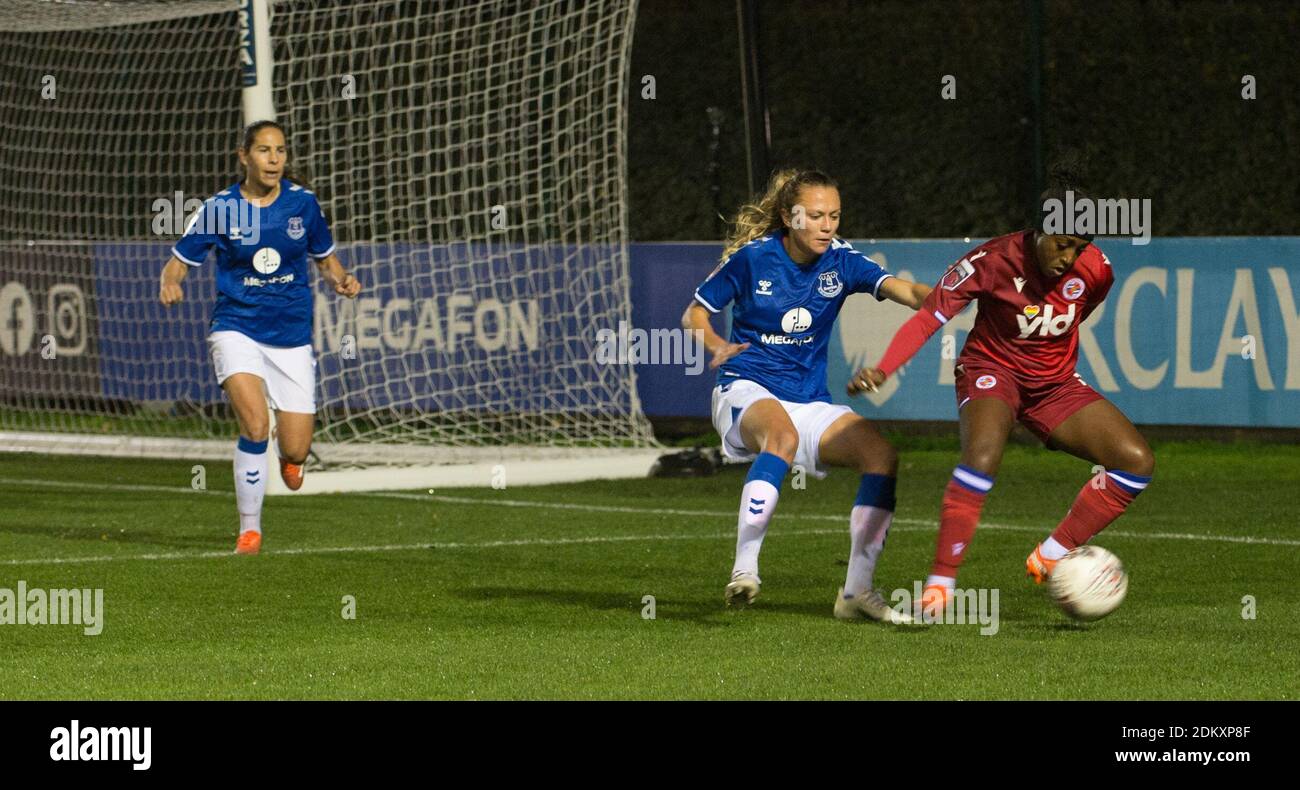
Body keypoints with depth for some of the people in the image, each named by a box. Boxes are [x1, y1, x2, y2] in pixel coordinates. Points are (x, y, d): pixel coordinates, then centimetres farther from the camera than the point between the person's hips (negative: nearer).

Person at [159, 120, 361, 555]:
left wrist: (342, 282, -8)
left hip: (292, 335, 2)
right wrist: (170, 284, -21)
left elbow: (326, 258, 14)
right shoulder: (220, 208, -6)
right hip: (237, 327, -2)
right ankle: (249, 529, -9)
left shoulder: (303, 202, 0)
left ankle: (289, 458, 40)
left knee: (295, 452, -2)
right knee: (255, 425, -27)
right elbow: (178, 260, 2)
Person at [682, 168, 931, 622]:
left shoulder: (840, 261, -2)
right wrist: (716, 346, -18)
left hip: (810, 402, 4)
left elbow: (903, 290, -18)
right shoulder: (753, 257, -7)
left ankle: (857, 592, -10)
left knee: (882, 455, -18)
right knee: (782, 434, -39)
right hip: (748, 391, -4)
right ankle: (744, 569, -40)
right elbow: (694, 315, 4)